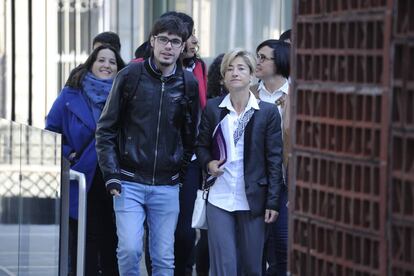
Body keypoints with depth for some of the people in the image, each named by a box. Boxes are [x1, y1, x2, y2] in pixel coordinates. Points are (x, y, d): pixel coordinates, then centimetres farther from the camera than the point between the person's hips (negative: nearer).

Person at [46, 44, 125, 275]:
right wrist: (67, 155, -6)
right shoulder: (71, 95, 0)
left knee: (112, 243, 8)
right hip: (83, 183, -1)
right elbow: (51, 132, 5)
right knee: (85, 243, 1)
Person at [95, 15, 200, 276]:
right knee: (130, 249, -14)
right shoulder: (130, 76, -2)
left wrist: (183, 172, 10)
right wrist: (111, 174, -6)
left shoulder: (188, 83, 4)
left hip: (167, 186, 2)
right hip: (129, 183, -2)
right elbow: (106, 128, 1)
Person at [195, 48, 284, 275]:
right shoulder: (212, 108, 4)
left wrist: (272, 202, -6)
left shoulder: (268, 112, -1)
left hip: (253, 200, -1)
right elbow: (201, 145, 15)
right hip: (219, 199, 1)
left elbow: (275, 160, -1)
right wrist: (208, 163, -7)